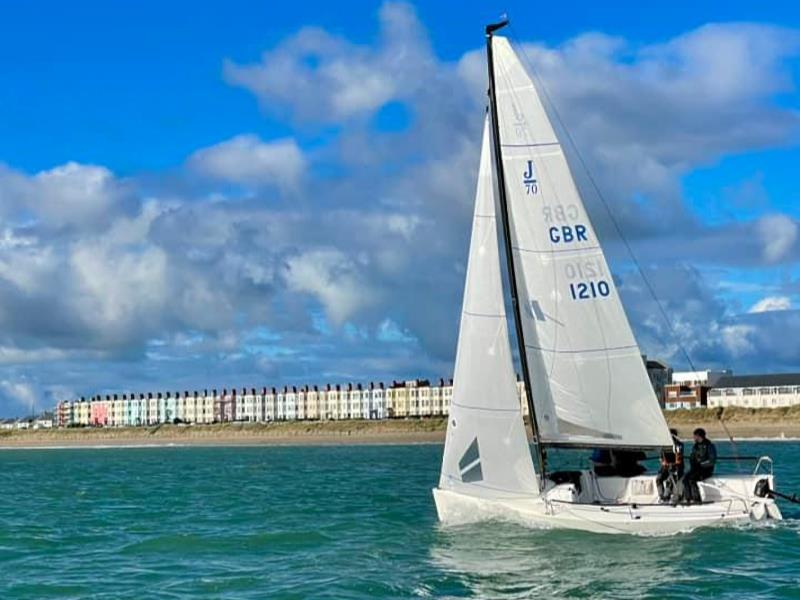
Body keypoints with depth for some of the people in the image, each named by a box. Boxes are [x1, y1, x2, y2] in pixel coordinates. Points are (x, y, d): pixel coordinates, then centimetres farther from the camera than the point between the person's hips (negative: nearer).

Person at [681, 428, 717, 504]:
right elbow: (691, 458, 20)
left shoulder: (709, 446, -8)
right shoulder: (695, 446, 14)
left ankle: (697, 499, -23)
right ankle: (688, 499, -21)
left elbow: (712, 461, -14)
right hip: (696, 469, 7)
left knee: (691, 479, -29)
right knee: (685, 478, -21)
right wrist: (693, 465, -1)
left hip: (706, 470, -7)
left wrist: (700, 464, -16)